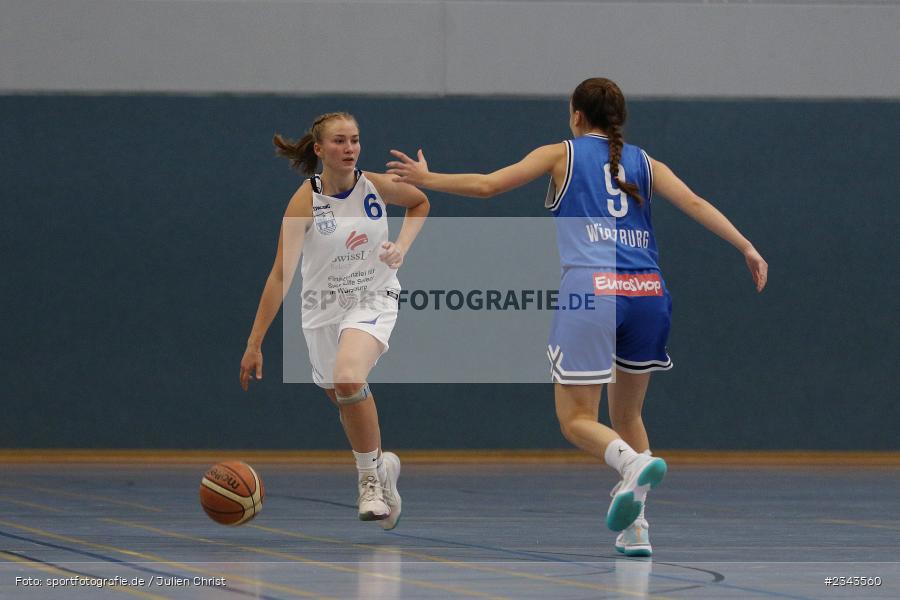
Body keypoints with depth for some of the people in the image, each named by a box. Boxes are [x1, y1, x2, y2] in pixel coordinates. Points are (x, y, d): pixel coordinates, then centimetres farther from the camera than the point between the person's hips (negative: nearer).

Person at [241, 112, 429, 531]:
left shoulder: (376, 186, -10)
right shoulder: (305, 201, -16)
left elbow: (420, 203, 15)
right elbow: (280, 275, -20)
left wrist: (402, 246, -4)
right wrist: (254, 344, -24)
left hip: (374, 299, -1)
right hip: (324, 309, 2)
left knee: (349, 377, -29)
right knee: (344, 400, 13)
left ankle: (370, 476, -14)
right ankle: (381, 468, 40)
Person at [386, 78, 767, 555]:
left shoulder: (562, 155, 12)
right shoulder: (643, 163, 19)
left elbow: (486, 185, 10)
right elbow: (694, 203, 5)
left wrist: (426, 179, 23)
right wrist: (747, 248, 3)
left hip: (591, 288, -4)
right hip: (647, 290, 4)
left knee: (576, 419, 1)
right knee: (627, 415, 18)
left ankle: (634, 463, -30)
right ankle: (636, 529, 9)